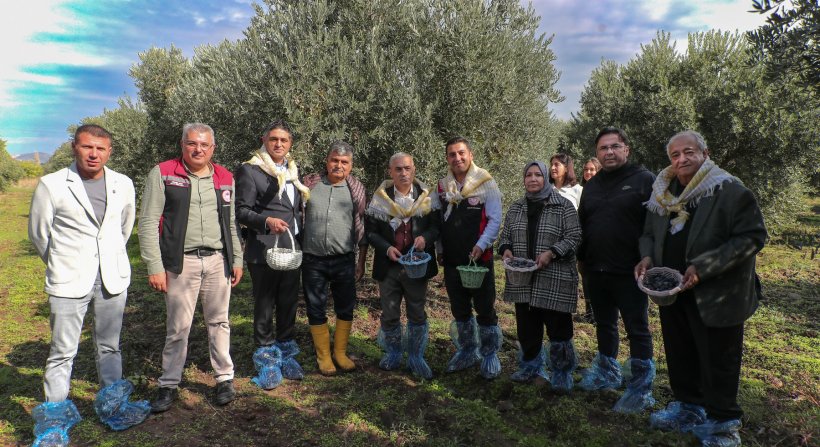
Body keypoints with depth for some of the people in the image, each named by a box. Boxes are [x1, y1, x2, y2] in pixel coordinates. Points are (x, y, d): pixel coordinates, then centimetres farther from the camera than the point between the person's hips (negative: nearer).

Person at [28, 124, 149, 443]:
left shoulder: (124, 185, 2)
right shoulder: (51, 185, -7)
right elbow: (38, 233, 4)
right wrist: (62, 263, 14)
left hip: (113, 278, 3)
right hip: (68, 282, -3)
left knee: (109, 347, 15)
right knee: (62, 352, 3)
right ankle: (55, 417, 17)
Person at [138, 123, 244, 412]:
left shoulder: (225, 178, 11)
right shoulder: (162, 174, -1)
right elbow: (148, 222, -4)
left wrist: (237, 259, 13)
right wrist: (154, 266, -10)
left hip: (218, 260, 3)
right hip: (181, 262, -3)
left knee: (219, 322, 11)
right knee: (178, 326, 3)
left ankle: (225, 378, 24)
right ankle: (169, 385, 20)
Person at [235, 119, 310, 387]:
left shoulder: (294, 171, 15)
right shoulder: (250, 170, -4)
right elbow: (241, 211, -8)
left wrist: (301, 243, 16)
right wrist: (266, 220, -24)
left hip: (292, 249, 6)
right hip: (264, 251, -6)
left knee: (289, 305, 13)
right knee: (264, 307, 4)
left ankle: (286, 355, 27)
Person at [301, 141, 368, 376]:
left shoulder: (356, 189, 3)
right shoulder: (310, 184, 3)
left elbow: (362, 227, 6)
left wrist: (361, 261, 6)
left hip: (344, 261, 0)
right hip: (313, 260, 0)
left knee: (346, 308, 9)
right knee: (316, 309, 8)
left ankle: (340, 352, 27)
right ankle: (323, 355, 23)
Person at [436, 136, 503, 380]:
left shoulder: (486, 183, -7)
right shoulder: (442, 186, 7)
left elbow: (495, 220, -8)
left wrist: (481, 245, -19)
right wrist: (439, 250, 8)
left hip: (479, 258, -5)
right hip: (452, 260, 5)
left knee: (485, 309, 4)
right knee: (459, 310, 16)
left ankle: (489, 355, 21)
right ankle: (467, 350, 33)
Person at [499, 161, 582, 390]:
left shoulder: (563, 206, -3)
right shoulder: (516, 208, 12)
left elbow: (573, 237, -5)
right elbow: (505, 235, 18)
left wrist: (551, 253, -18)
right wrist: (506, 249, -3)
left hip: (555, 280, -4)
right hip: (523, 279, 5)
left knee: (558, 328, 0)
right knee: (527, 327, 13)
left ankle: (562, 375, 19)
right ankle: (530, 367, 33)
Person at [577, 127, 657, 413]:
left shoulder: (644, 180, -5)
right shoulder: (592, 185, 14)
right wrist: (582, 258, 18)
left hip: (629, 272, -6)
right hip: (596, 271, 6)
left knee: (637, 329, 3)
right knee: (604, 325, 18)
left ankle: (641, 388, 13)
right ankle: (608, 374, 35)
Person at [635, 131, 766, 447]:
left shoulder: (729, 190, -11)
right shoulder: (663, 194, 8)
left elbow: (752, 236, -16)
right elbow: (649, 234, 20)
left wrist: (703, 268, -22)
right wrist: (647, 256, -3)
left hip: (715, 295, -6)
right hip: (672, 291, 6)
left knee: (717, 361, 4)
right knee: (679, 355, 18)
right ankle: (687, 406, 37)